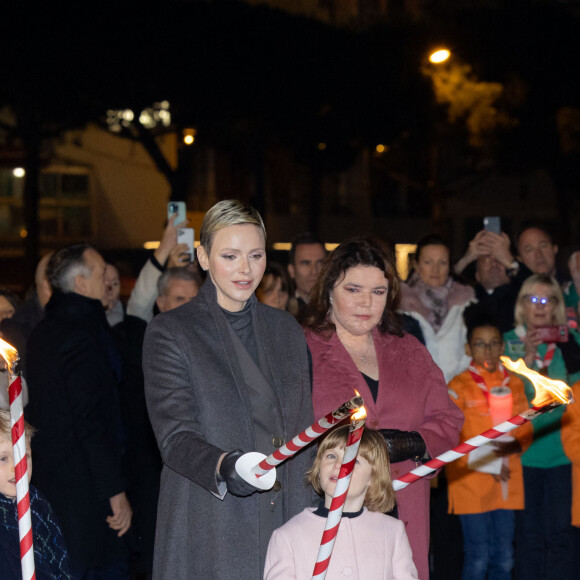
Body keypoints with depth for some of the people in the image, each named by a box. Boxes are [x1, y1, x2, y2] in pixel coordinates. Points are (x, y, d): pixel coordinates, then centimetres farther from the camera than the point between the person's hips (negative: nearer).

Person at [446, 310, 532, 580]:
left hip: (508, 482, 5)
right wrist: (489, 463, -12)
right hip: (472, 484, -5)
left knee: (504, 558, 9)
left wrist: (515, 445, -10)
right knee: (478, 558, -4)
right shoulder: (458, 386, -4)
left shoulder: (514, 383, 10)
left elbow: (525, 429, 13)